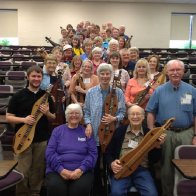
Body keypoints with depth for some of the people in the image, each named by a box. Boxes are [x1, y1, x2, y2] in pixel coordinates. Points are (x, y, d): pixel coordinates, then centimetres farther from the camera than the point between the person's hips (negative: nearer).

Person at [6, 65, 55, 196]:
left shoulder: (46, 96, 5)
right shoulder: (19, 96, -4)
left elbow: (53, 118, 10)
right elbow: (8, 117, -3)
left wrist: (47, 113, -12)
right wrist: (24, 119, -19)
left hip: (42, 139, 3)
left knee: (38, 170, 13)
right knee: (23, 172, 2)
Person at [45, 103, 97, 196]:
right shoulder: (57, 130, 11)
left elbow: (93, 153, 2)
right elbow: (50, 152, 2)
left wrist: (81, 169, -14)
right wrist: (61, 169, -12)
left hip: (81, 171, 0)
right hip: (58, 170, 0)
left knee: (81, 188, -29)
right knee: (55, 187, -29)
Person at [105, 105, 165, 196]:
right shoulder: (120, 131, 8)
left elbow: (154, 159, 9)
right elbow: (109, 152, 11)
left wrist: (158, 145, -8)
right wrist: (112, 163, -9)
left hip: (142, 170, 1)